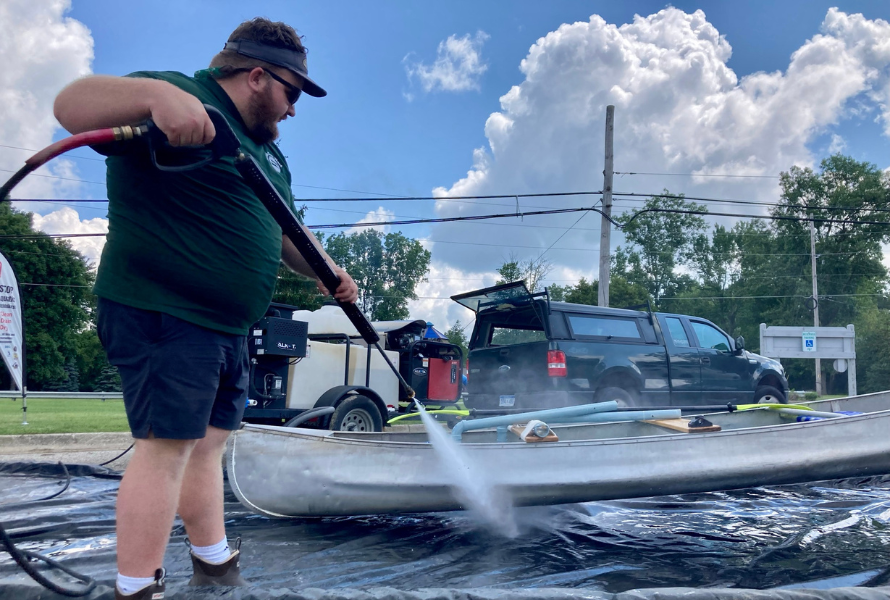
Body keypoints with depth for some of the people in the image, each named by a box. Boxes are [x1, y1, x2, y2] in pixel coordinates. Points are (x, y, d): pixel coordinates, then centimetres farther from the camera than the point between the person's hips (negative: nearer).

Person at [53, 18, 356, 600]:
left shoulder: (268, 153, 21)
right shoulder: (182, 95, -8)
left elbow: (283, 231, 27)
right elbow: (71, 104, -21)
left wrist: (325, 270, 11)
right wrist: (155, 93, -38)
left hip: (228, 326, 9)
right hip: (161, 312, -9)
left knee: (208, 442, 15)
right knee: (167, 442, -9)